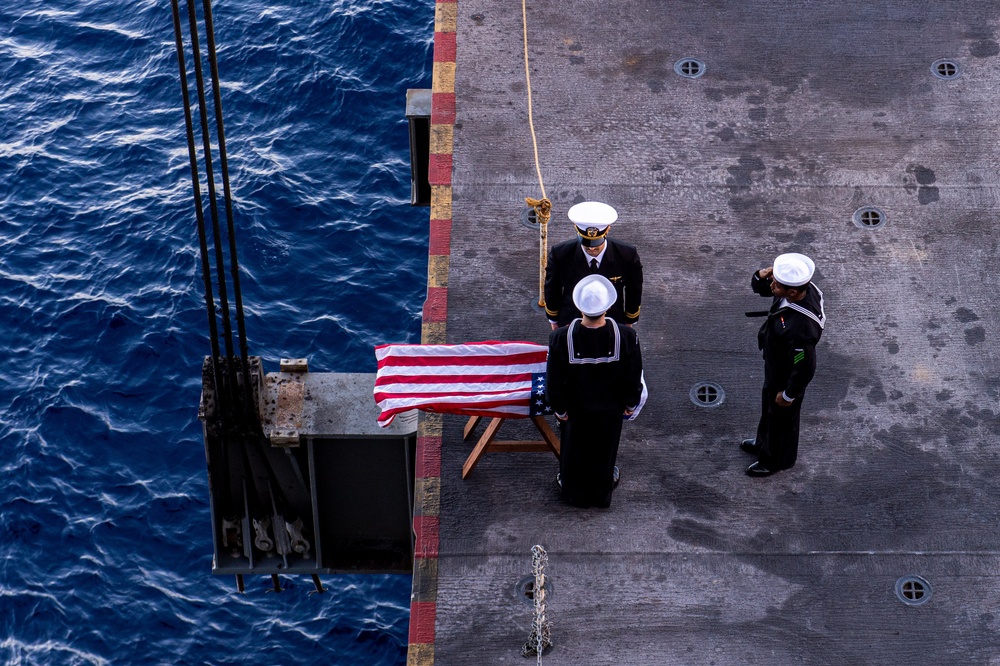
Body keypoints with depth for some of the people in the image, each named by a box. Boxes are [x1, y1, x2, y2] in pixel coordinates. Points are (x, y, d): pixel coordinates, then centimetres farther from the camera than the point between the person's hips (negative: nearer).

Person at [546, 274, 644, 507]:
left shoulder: (561, 339, -34)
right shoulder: (626, 337, -33)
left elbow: (554, 382, -19)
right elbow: (633, 378, -16)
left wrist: (559, 409, 0)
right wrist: (630, 403, 5)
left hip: (575, 410, -1)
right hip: (611, 410, 1)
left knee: (574, 449, 29)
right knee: (604, 449, 29)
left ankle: (573, 490, 54)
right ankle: (602, 490, 55)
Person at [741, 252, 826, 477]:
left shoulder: (800, 326, -46)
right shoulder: (799, 287, -23)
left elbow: (805, 367, -33)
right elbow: (758, 287, -6)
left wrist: (789, 395, -16)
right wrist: (762, 275, -31)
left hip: (788, 376, -8)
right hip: (775, 365, 8)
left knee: (781, 417, 21)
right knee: (768, 406, 33)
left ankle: (776, 460, 49)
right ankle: (764, 442, 61)